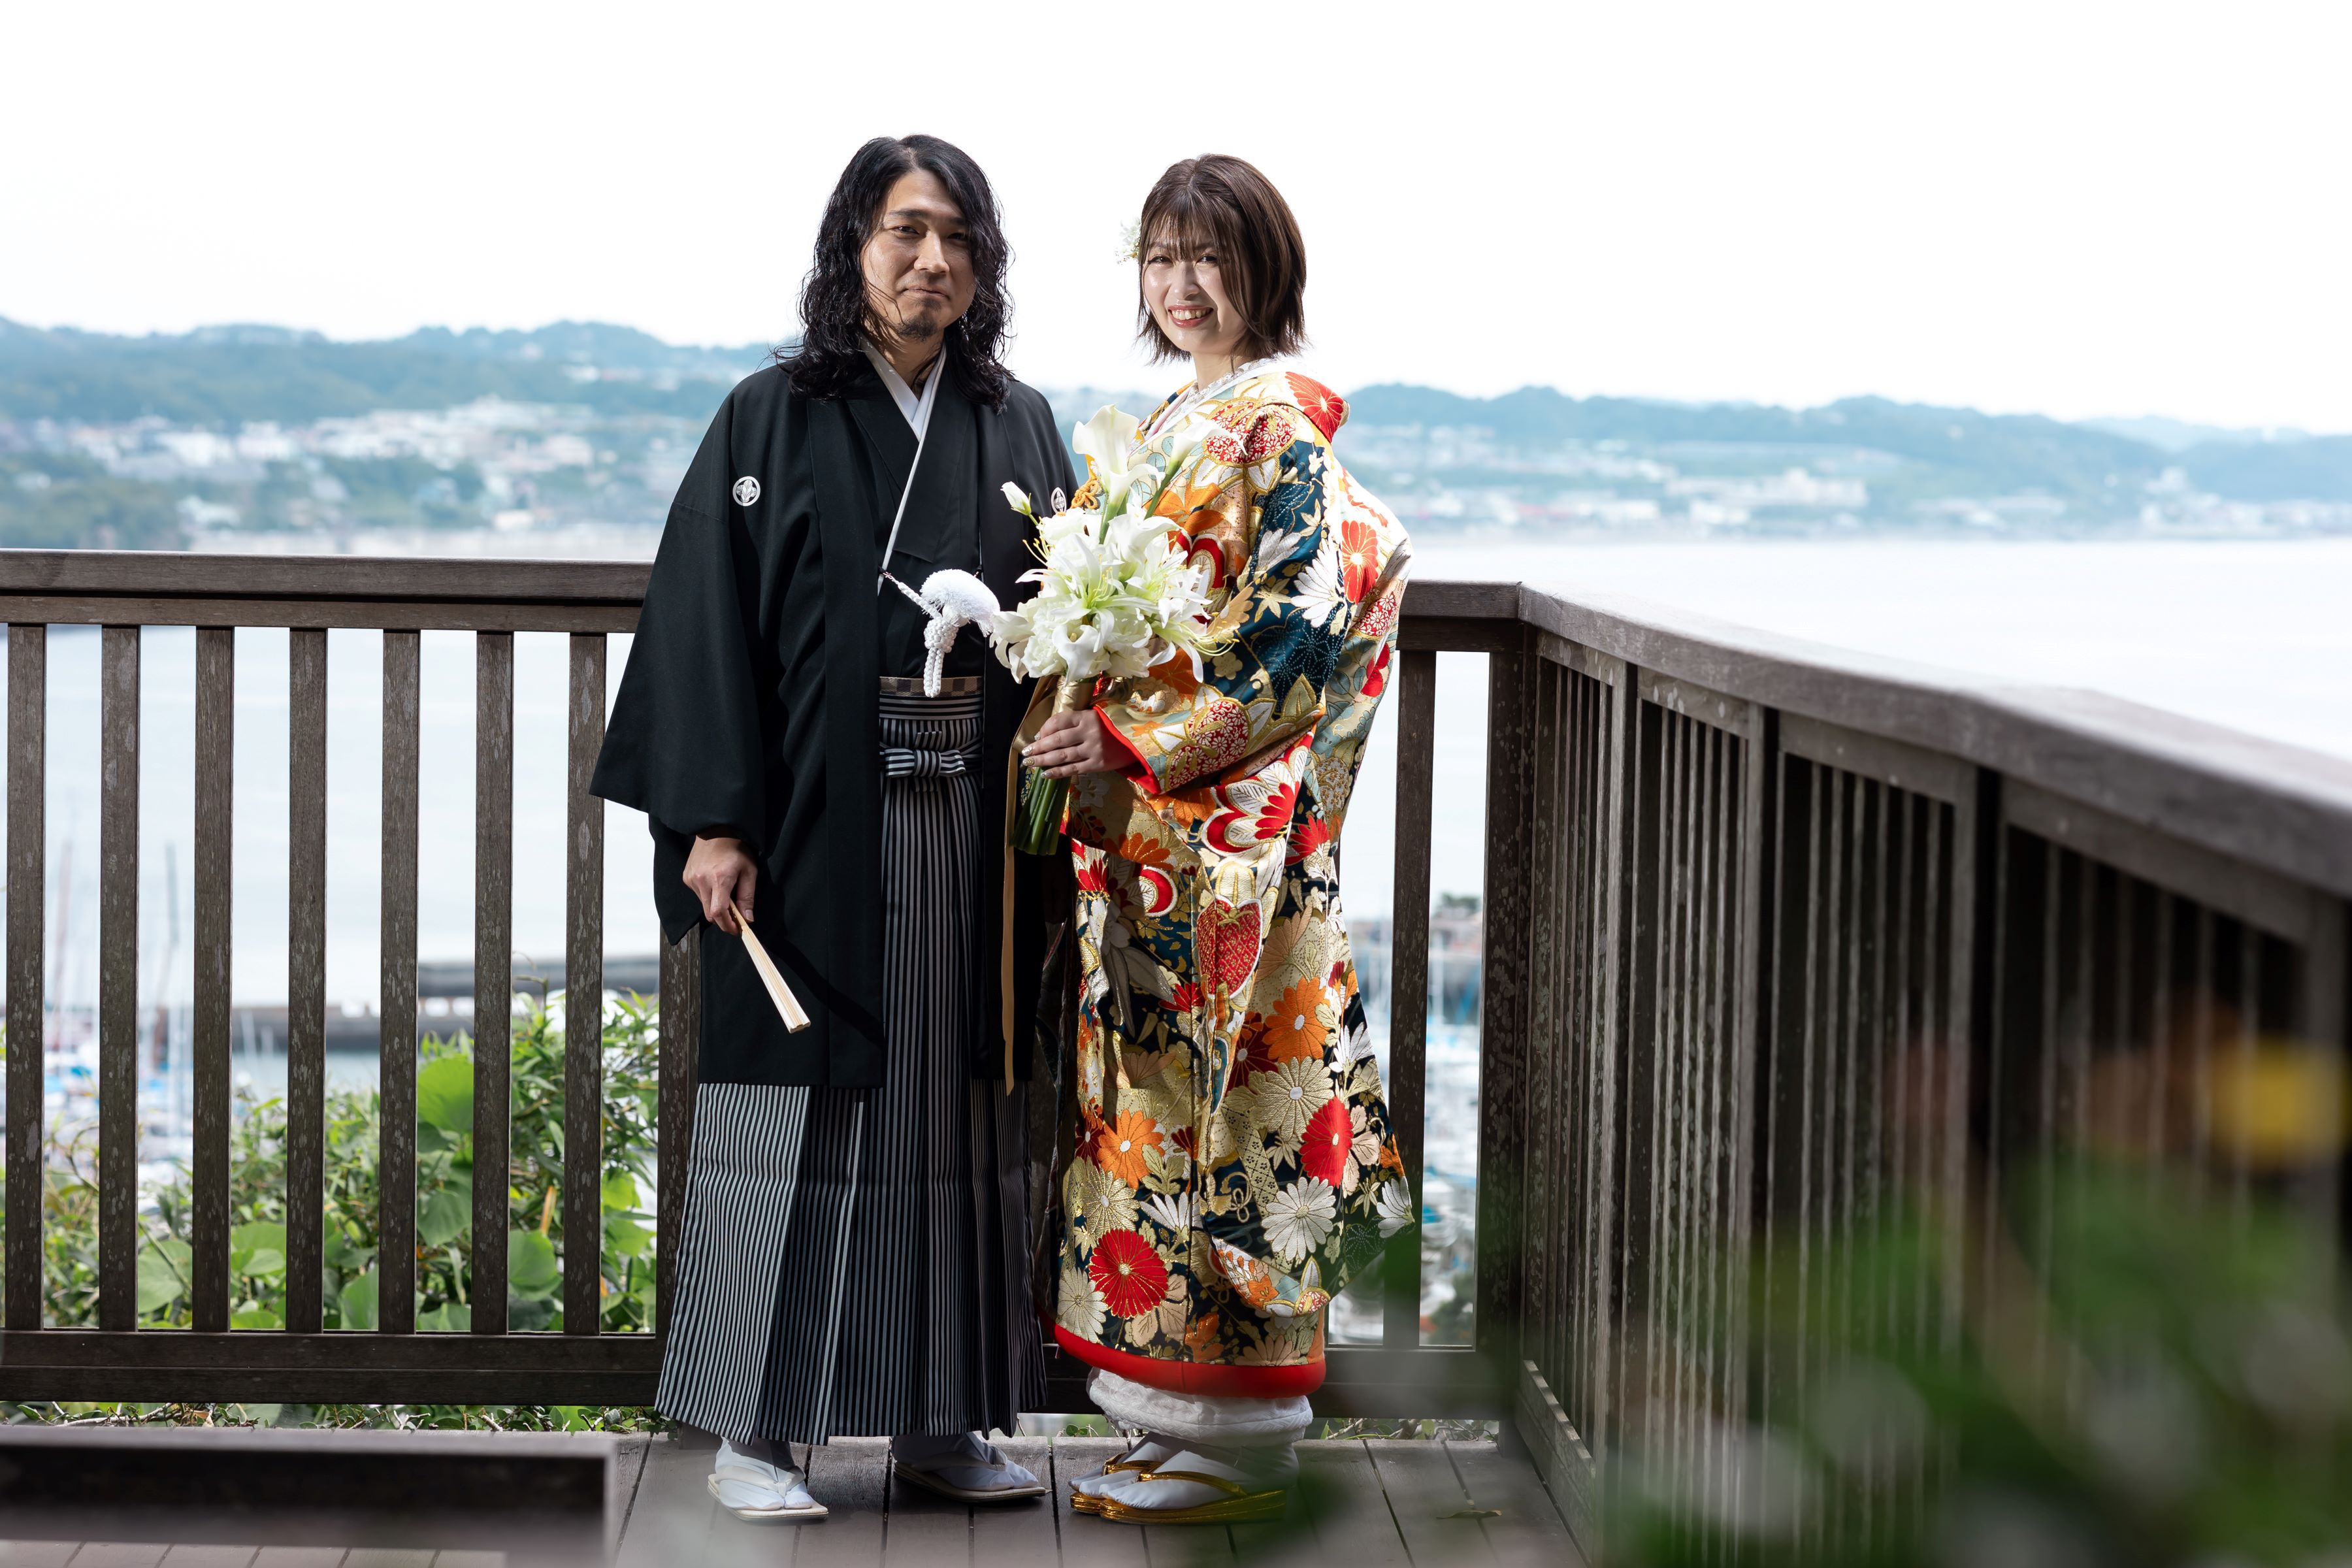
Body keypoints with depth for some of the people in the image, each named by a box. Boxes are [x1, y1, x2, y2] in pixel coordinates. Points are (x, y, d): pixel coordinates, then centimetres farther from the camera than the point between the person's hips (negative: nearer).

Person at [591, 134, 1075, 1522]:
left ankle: (942, 1417, 17)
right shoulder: (774, 419, -1)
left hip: (973, 825, 4)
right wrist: (714, 819, -14)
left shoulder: (1019, 427, 11)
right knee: (799, 1101, -1)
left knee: (957, 1104, 7)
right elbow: (708, 621, -6)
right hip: (816, 822, -4)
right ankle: (756, 1429, 7)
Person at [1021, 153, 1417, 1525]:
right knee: (1154, 1094, 10)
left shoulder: (1280, 426, -10)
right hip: (1137, 820, 9)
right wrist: (1089, 734, 11)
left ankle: (1243, 1448, 3)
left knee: (1223, 1101, -5)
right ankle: (1187, 1417, 18)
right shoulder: (1171, 427, 17)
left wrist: (1134, 743, -20)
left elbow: (1294, 634, -18)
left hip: (1233, 824, -9)